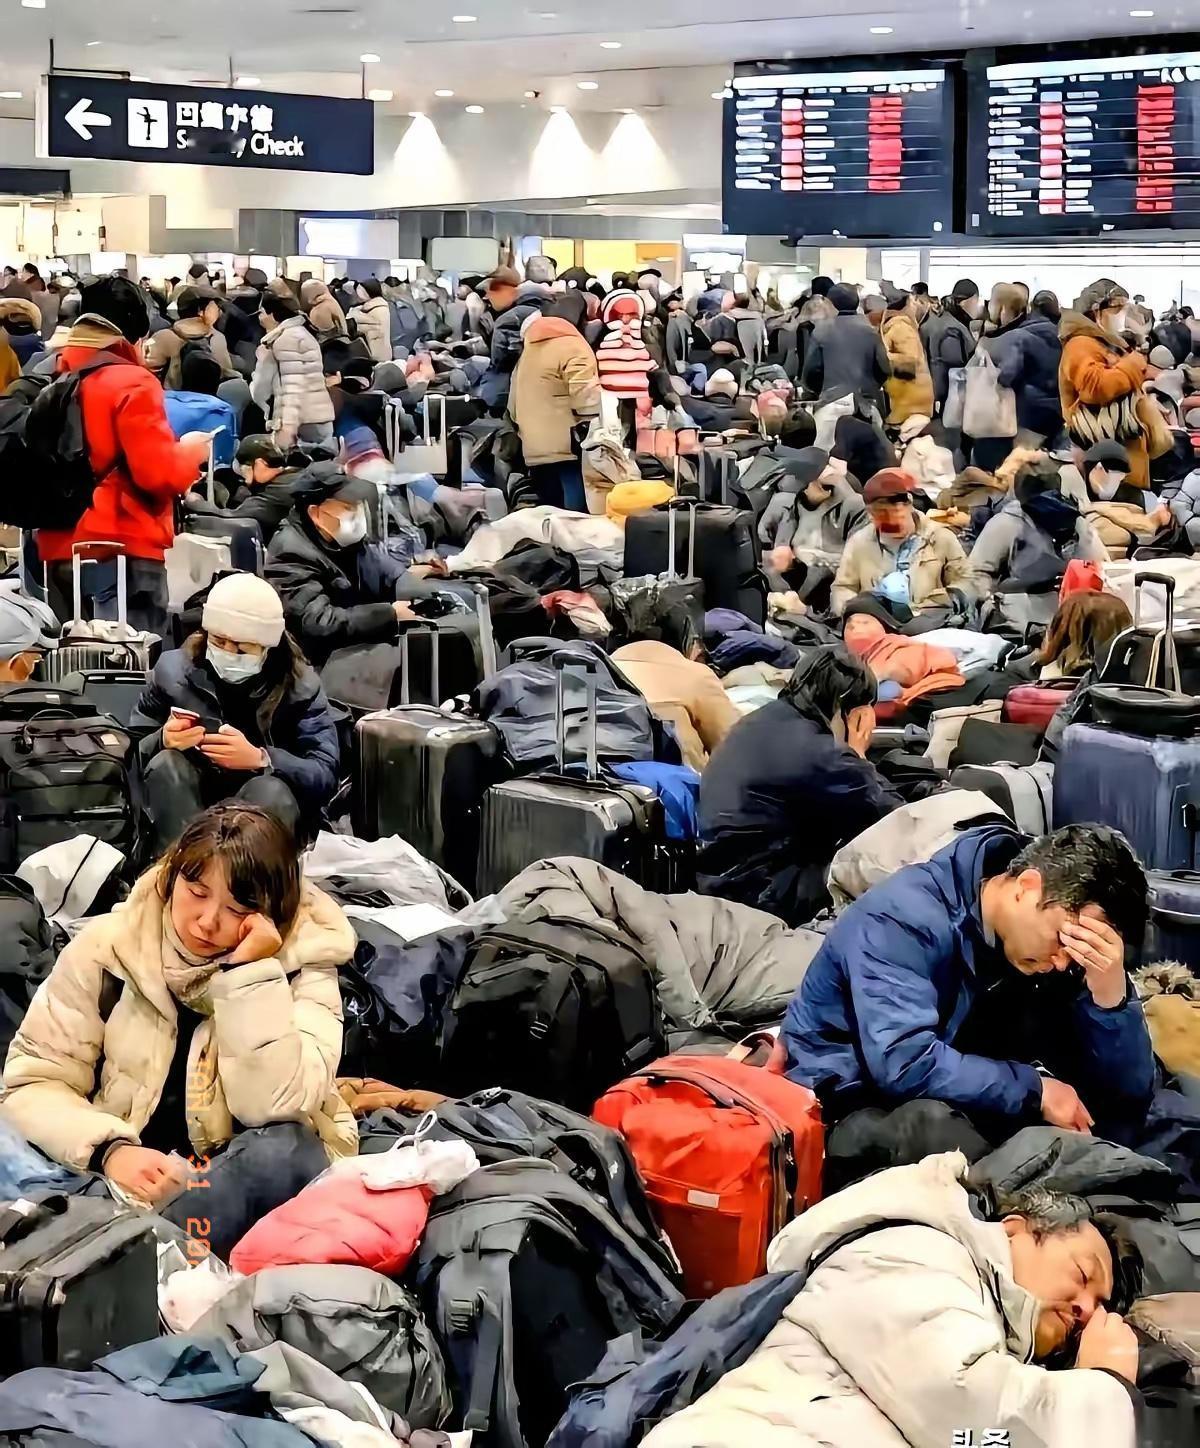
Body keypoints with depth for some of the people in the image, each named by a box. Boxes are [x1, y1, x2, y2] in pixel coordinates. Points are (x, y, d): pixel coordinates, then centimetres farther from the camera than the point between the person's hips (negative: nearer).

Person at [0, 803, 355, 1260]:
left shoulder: (301, 962, -6)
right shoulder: (108, 946, -2)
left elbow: (275, 1107, -19)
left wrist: (250, 972, -23)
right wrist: (108, 1150, -22)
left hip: (248, 1176, -1)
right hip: (126, 1172, 1)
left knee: (279, 1149, -36)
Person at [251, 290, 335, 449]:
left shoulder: (287, 339, -7)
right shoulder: (299, 333, 23)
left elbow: (293, 386, -16)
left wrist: (288, 426, -22)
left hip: (304, 422, -10)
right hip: (317, 419, 10)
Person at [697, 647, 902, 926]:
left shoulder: (765, 721, 5)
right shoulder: (815, 752, -22)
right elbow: (893, 819, -12)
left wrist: (850, 756, 2)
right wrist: (858, 753, -2)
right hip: (760, 895, -10)